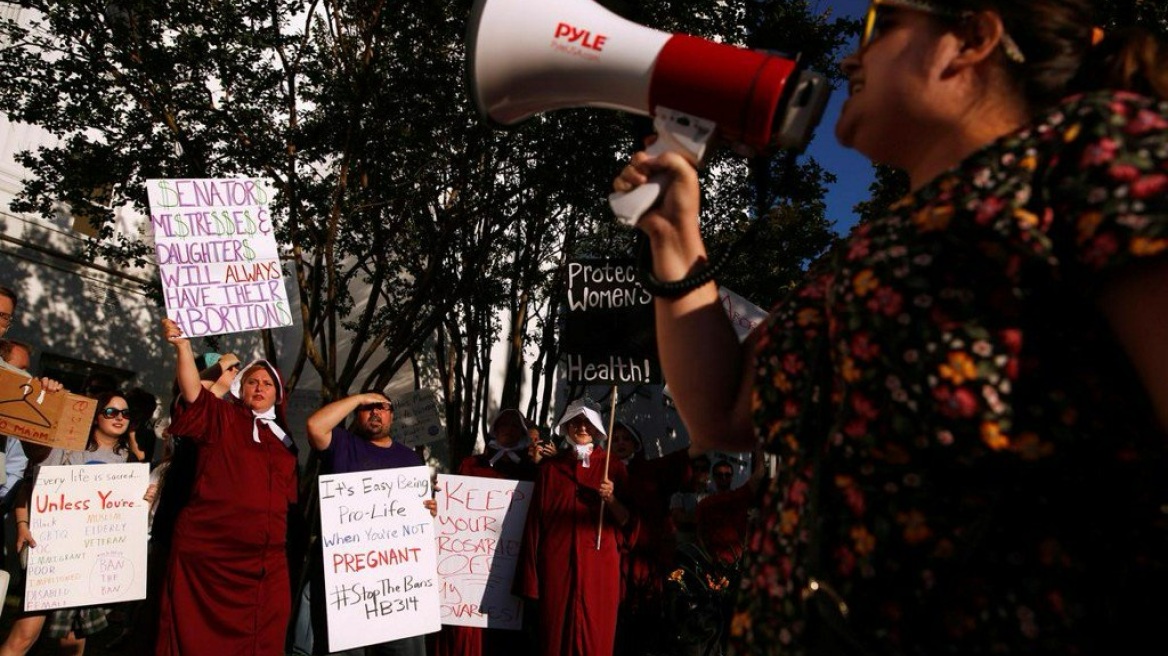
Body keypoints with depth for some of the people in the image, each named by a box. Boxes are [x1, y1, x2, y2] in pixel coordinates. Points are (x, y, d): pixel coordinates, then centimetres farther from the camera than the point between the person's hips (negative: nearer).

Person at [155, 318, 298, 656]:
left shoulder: (285, 439, 18)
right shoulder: (222, 418, 4)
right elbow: (193, 393, -14)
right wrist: (183, 345, -27)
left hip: (266, 561, 4)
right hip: (208, 553, -4)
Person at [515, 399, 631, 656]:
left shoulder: (613, 467, 7)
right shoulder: (550, 467, 7)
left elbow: (625, 520, 4)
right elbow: (535, 521, 5)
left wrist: (611, 499, -16)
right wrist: (531, 575, 0)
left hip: (599, 565, 0)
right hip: (557, 565, 0)